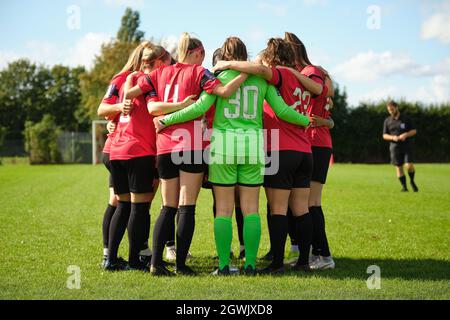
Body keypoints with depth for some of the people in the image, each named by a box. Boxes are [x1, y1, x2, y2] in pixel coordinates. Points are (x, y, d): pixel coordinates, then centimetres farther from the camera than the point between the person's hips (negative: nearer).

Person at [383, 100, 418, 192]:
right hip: (395, 146, 2)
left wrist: (406, 135, -15)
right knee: (398, 167, -1)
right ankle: (404, 186, 9)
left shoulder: (406, 119, 2)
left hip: (406, 146, -1)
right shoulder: (387, 121, 6)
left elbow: (414, 131, 4)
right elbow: (384, 135, 8)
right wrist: (392, 137, -12)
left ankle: (412, 181, 13)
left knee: (409, 165, -13)